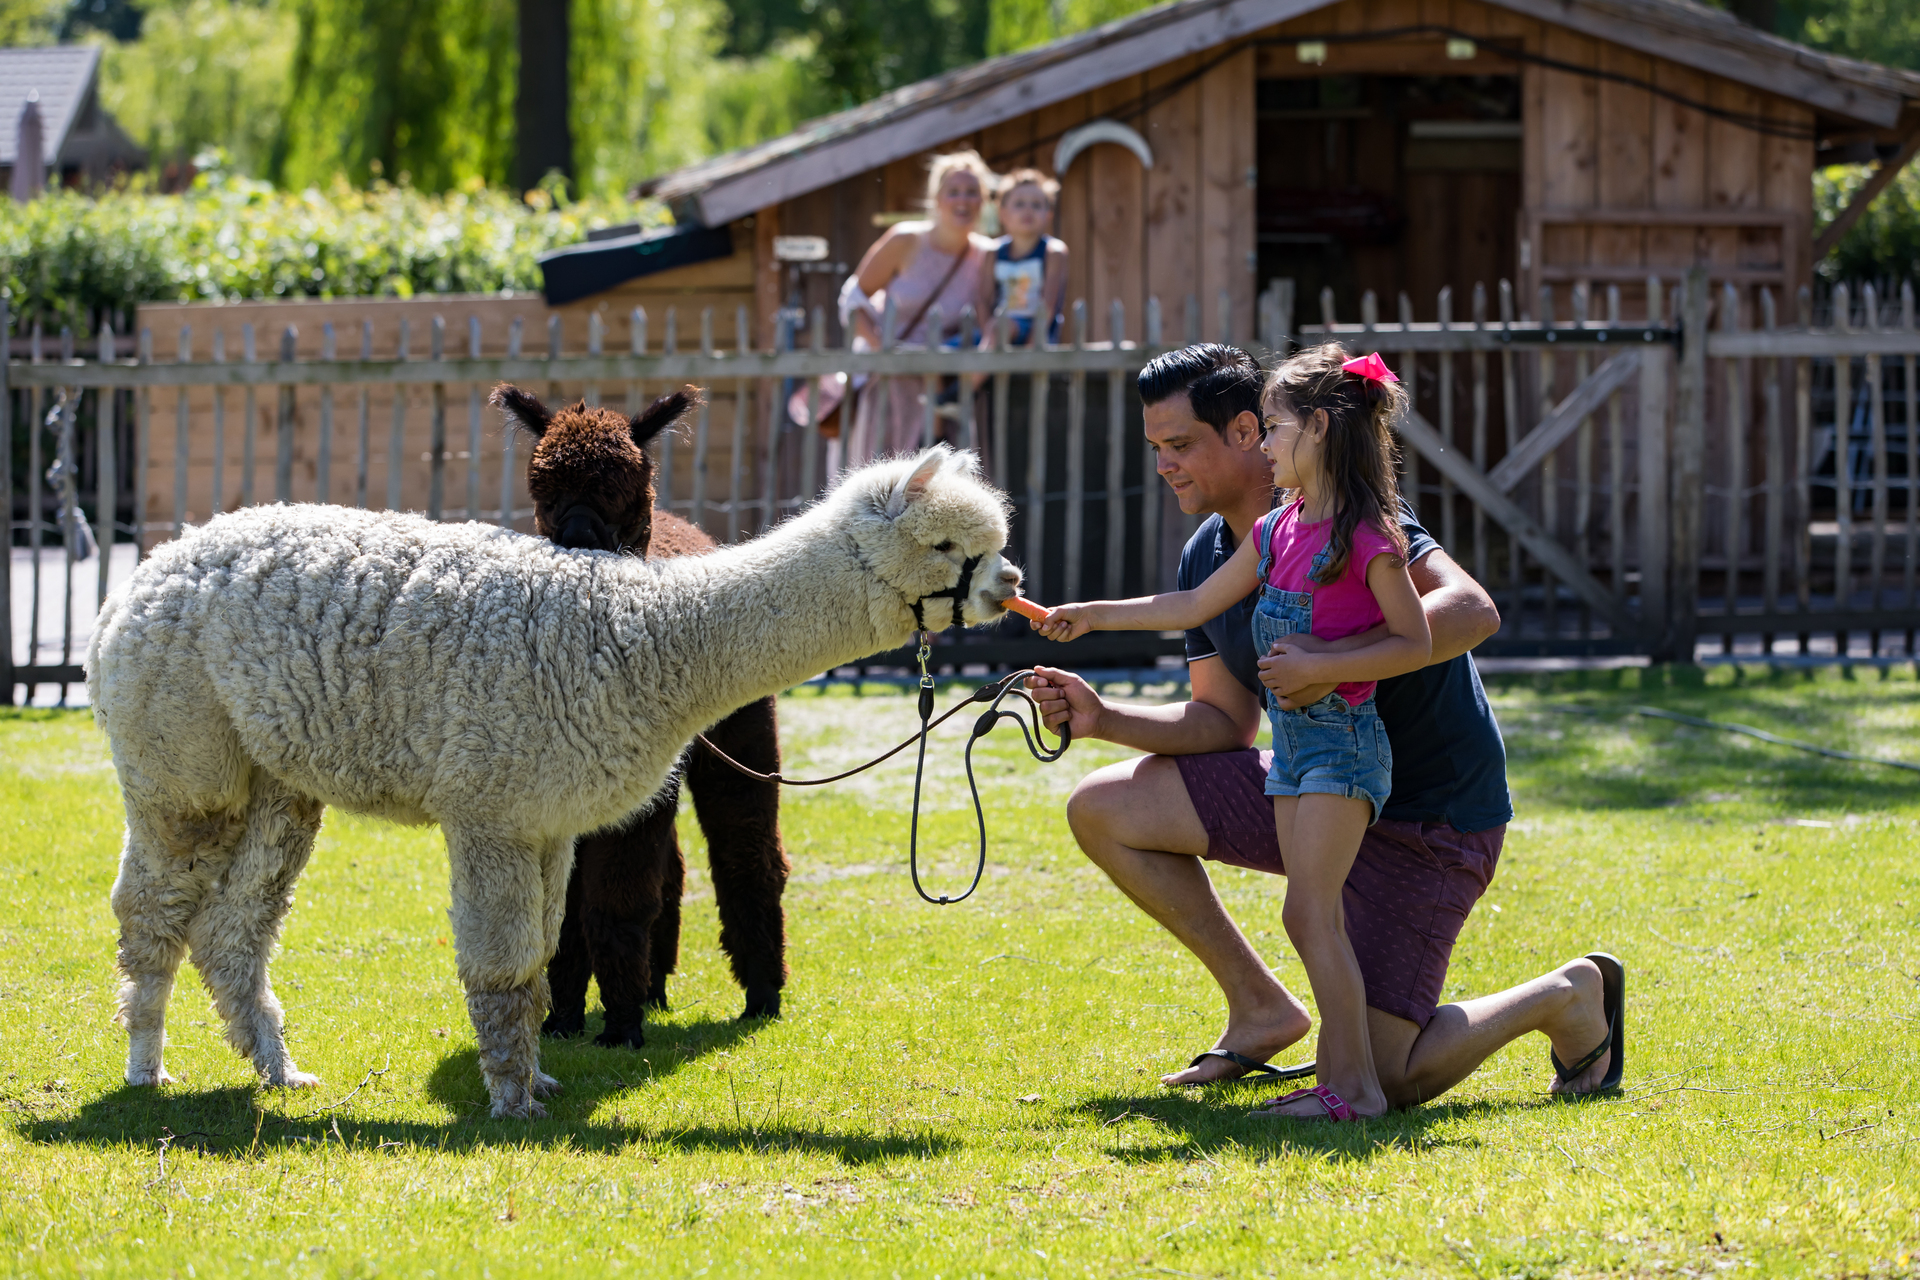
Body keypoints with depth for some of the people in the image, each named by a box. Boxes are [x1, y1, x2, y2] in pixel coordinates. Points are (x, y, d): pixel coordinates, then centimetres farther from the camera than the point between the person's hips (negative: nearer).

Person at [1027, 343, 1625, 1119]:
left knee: (1385, 1077, -17)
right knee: (1100, 810, 2)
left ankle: (1569, 998, 12)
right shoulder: (1208, 558, 5)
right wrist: (1105, 719, -6)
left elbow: (1471, 611, -33)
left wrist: (1336, 660, -44)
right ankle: (1261, 1012, 13)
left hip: (1427, 822, -8)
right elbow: (1223, 722, 9)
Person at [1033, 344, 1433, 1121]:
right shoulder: (1278, 531, 10)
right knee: (1312, 918, 7)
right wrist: (1093, 616, 19)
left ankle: (1354, 1085, -10)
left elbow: (1415, 643, -12)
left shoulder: (1368, 538, -14)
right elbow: (1195, 606, 20)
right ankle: (1339, 1077, 10)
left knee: (1309, 912, -13)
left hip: (1344, 739, -8)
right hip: (1293, 737, 8)